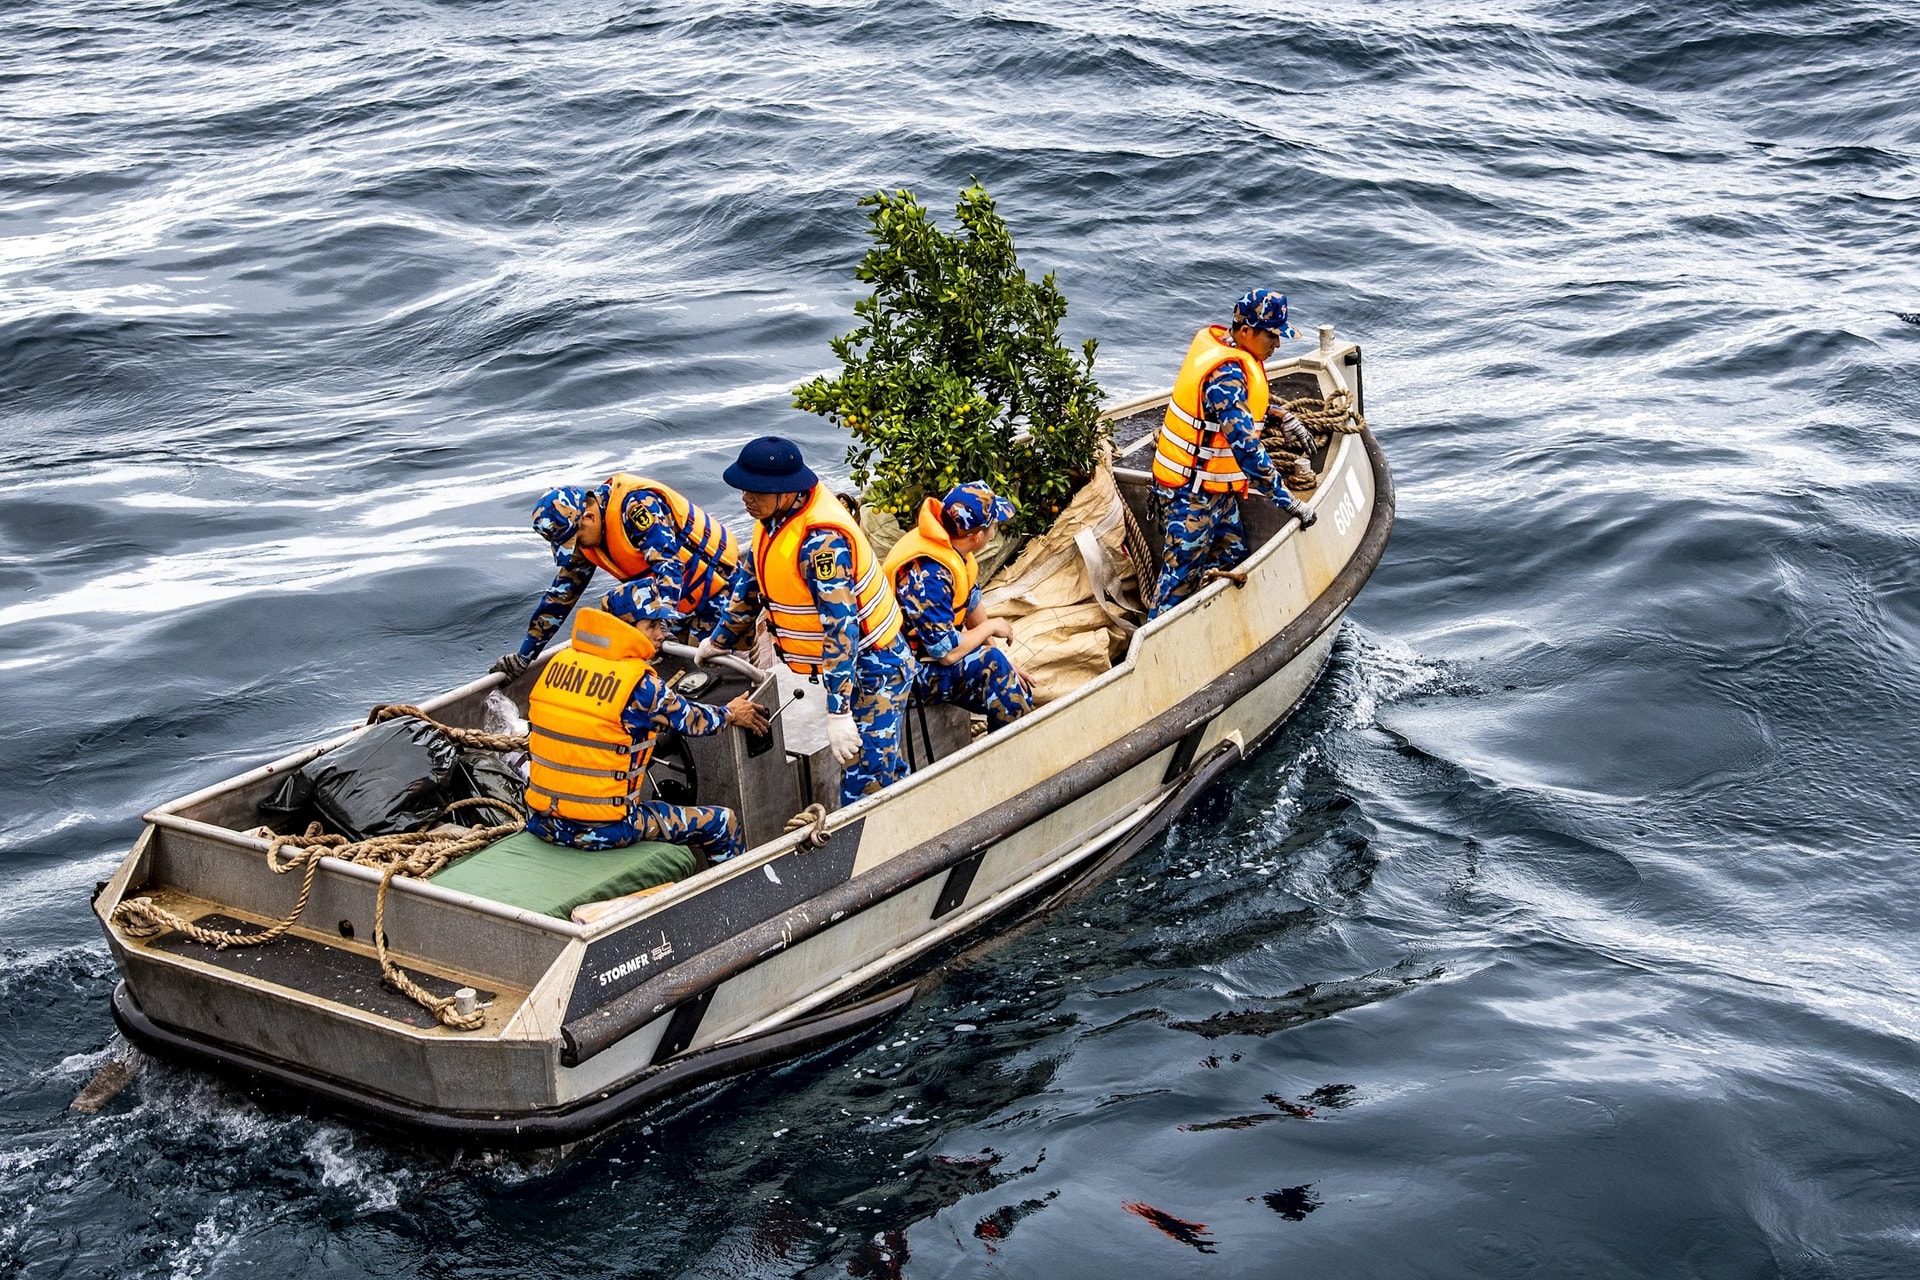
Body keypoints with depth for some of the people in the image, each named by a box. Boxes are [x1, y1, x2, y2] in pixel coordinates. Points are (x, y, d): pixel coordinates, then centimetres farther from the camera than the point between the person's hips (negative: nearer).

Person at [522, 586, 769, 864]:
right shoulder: (639, 683, -15)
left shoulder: (559, 663, 2)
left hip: (542, 821, 7)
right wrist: (731, 714, 22)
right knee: (724, 823, 8)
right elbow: (693, 722, 2)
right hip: (604, 831, -7)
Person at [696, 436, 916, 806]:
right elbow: (749, 581, 16)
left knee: (865, 783, -12)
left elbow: (841, 627, -34)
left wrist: (838, 713, -35)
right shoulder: (776, 516, 0)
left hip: (872, 669, -10)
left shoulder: (821, 541, -30)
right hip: (845, 665, 10)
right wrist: (718, 642, 27)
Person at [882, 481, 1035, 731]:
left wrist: (1005, 664, 4)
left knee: (1019, 694, 1)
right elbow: (947, 652, -30)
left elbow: (973, 606, 9)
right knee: (989, 664, -28)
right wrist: (990, 627, -14)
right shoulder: (928, 573, -32)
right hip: (912, 672, -10)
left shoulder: (956, 549, -4)